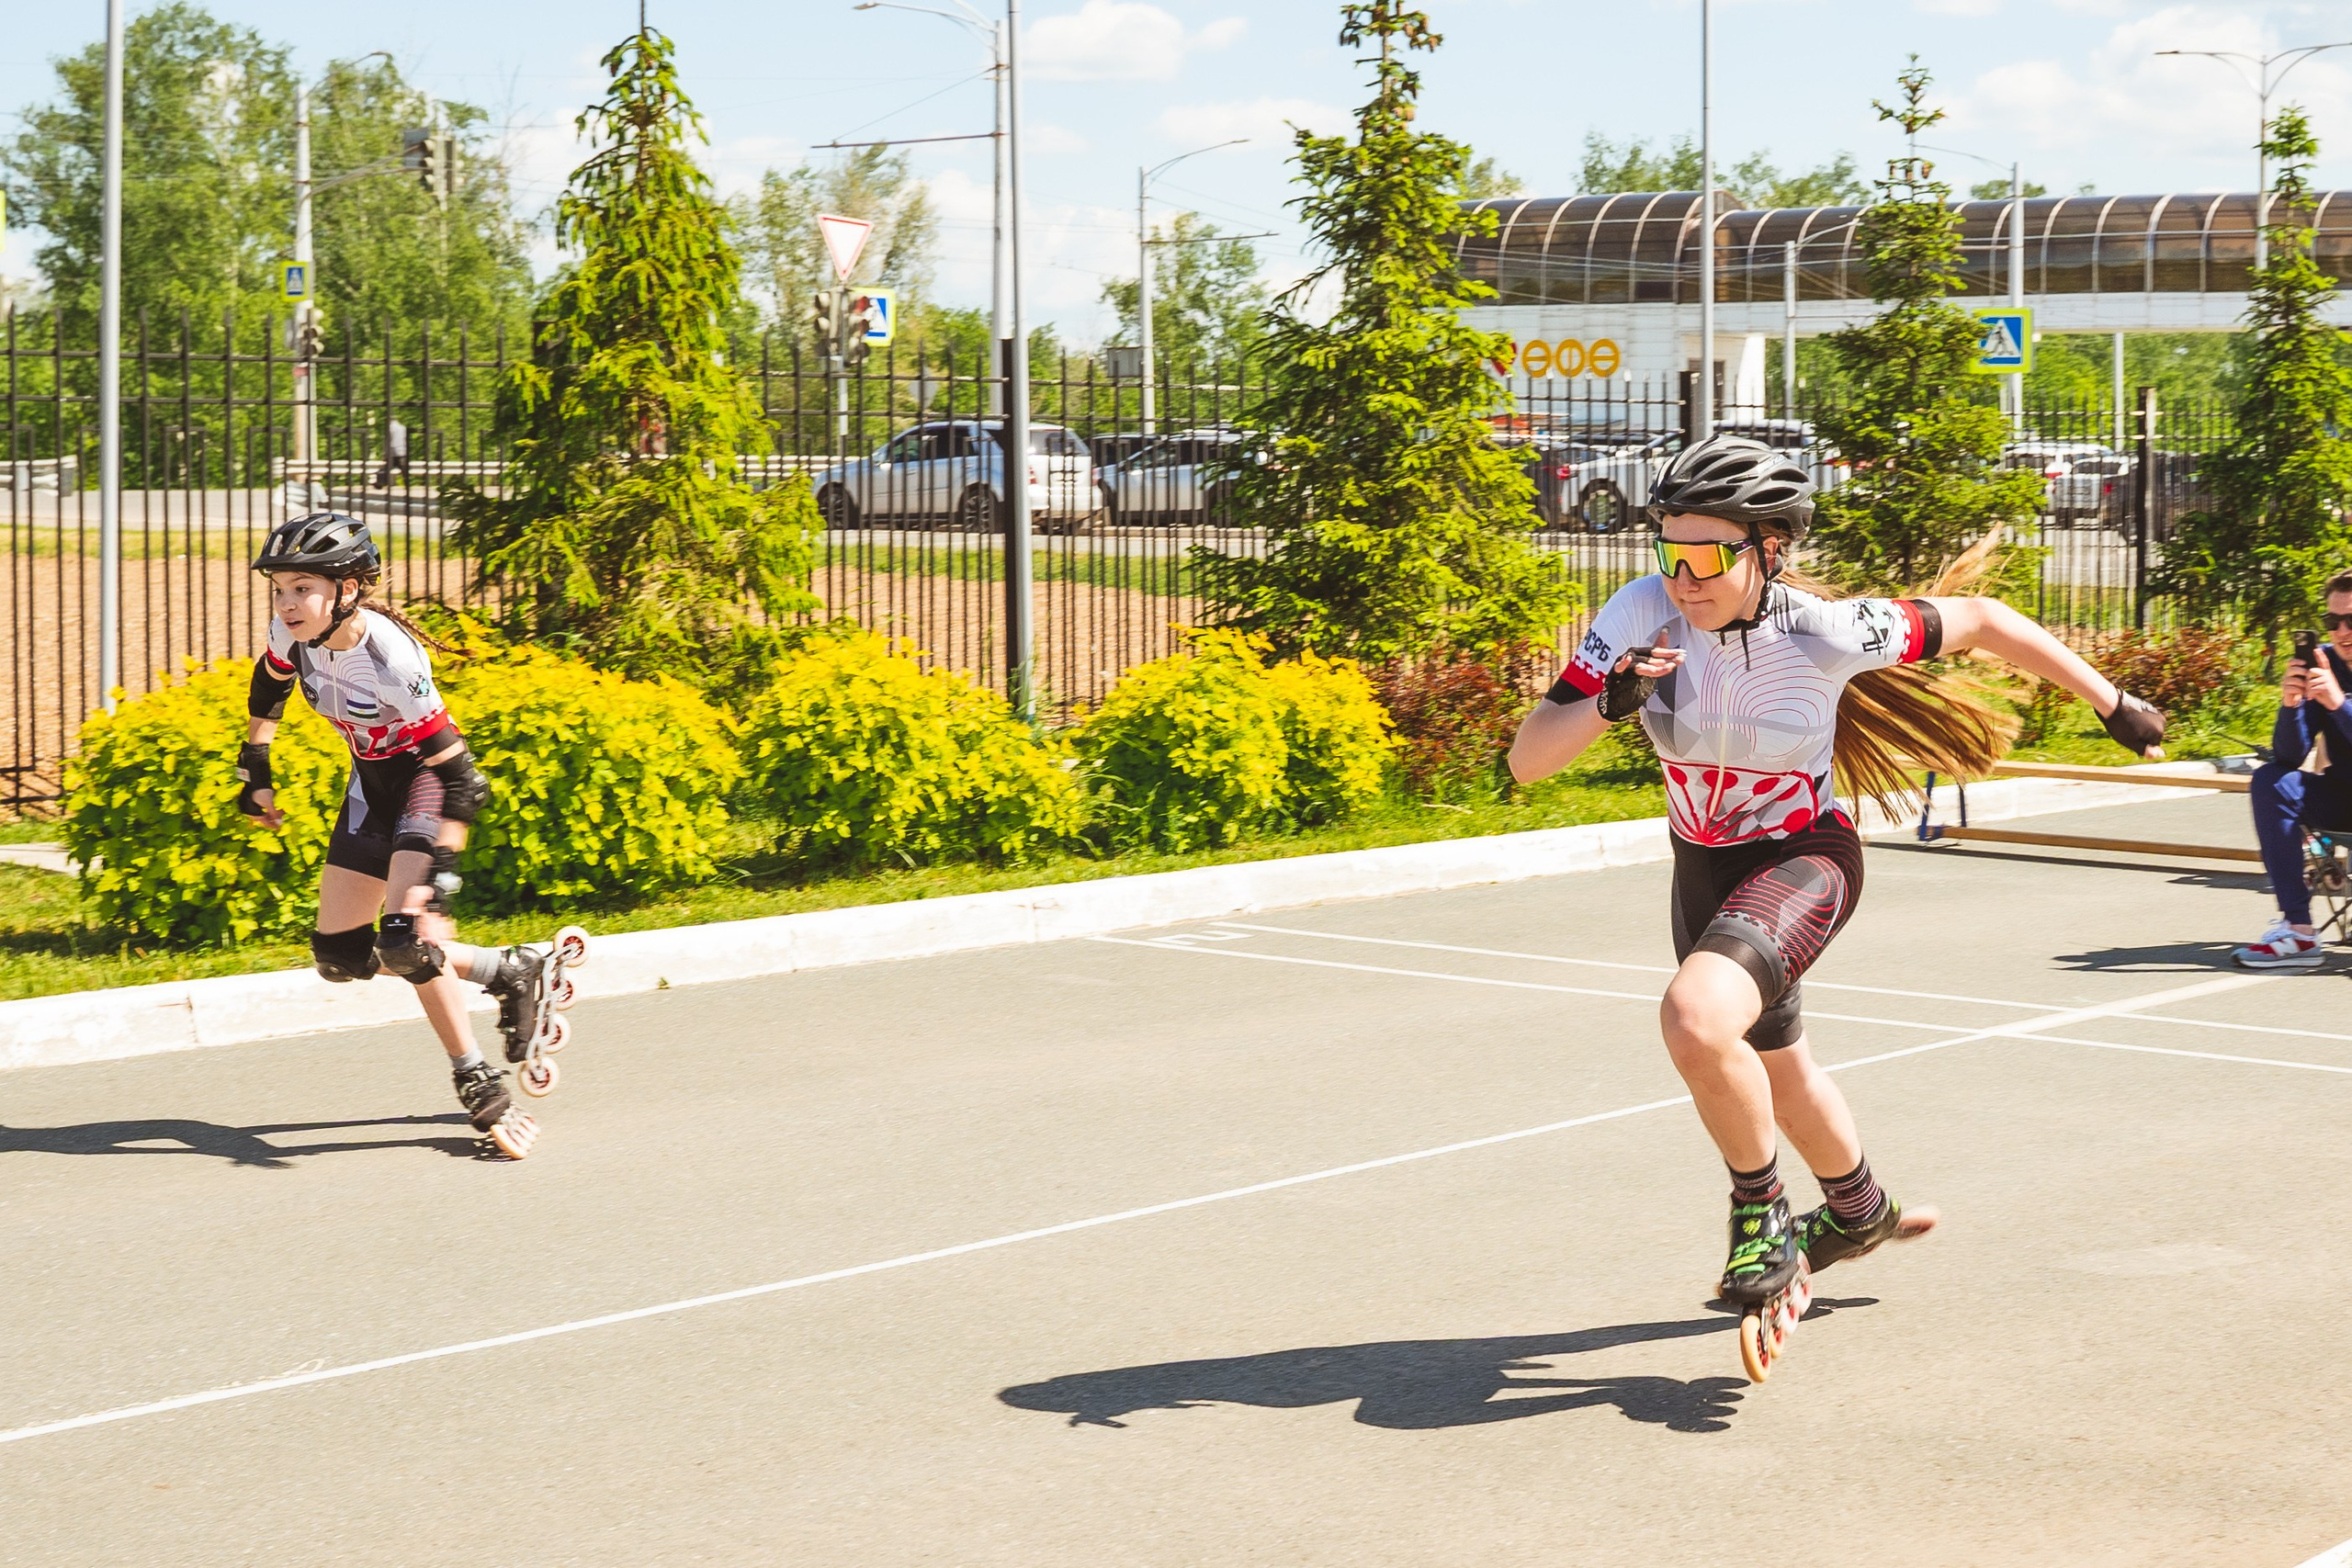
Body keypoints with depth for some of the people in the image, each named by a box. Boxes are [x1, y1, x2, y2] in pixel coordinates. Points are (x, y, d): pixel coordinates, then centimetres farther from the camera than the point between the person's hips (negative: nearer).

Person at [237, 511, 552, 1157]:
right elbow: (269, 686, 11)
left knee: (405, 940, -25)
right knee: (339, 955, 2)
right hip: (373, 779, 8)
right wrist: (255, 771, 12)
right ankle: (507, 971, 16)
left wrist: (439, 873, -35)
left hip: (427, 778, -8)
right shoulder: (294, 632, -15)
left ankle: (481, 1087, -8)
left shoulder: (391, 661, -34)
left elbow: (459, 778, -31)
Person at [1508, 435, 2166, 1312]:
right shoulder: (1642, 616, -22)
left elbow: (1981, 620, -11)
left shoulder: (1826, 633, -28)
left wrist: (2112, 704, -3)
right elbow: (1527, 760, -23)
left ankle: (1761, 1209, -6)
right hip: (1702, 869, 5)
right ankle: (1859, 1213, 56)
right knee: (1772, 1063, 26)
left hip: (1802, 862, -5)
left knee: (1695, 1020, -33)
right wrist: (1608, 705, -42)